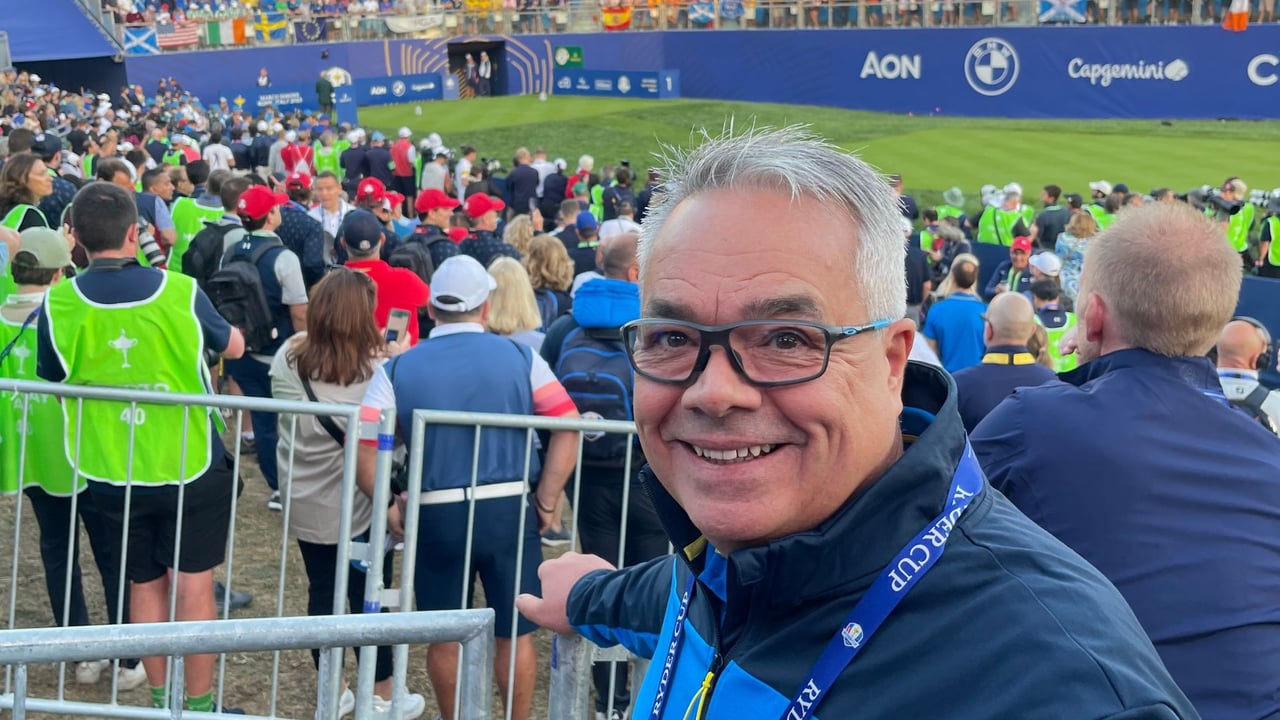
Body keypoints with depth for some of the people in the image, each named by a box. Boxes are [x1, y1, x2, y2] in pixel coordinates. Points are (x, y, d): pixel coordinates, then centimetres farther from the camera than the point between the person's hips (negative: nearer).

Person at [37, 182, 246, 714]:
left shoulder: (58, 304, -11)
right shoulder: (180, 291, -13)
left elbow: (53, 382, 5)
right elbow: (234, 347, 6)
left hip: (114, 473, 2)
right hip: (191, 465, -2)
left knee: (145, 585, 17)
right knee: (193, 586, 7)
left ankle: (160, 700, 25)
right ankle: (199, 704, 12)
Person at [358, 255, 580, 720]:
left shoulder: (398, 369, 1)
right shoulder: (520, 357, 0)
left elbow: (362, 444, -8)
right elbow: (568, 429, -6)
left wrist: (387, 508, 2)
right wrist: (545, 501, 0)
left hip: (435, 513, 1)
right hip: (508, 507, -1)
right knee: (515, 632, 13)